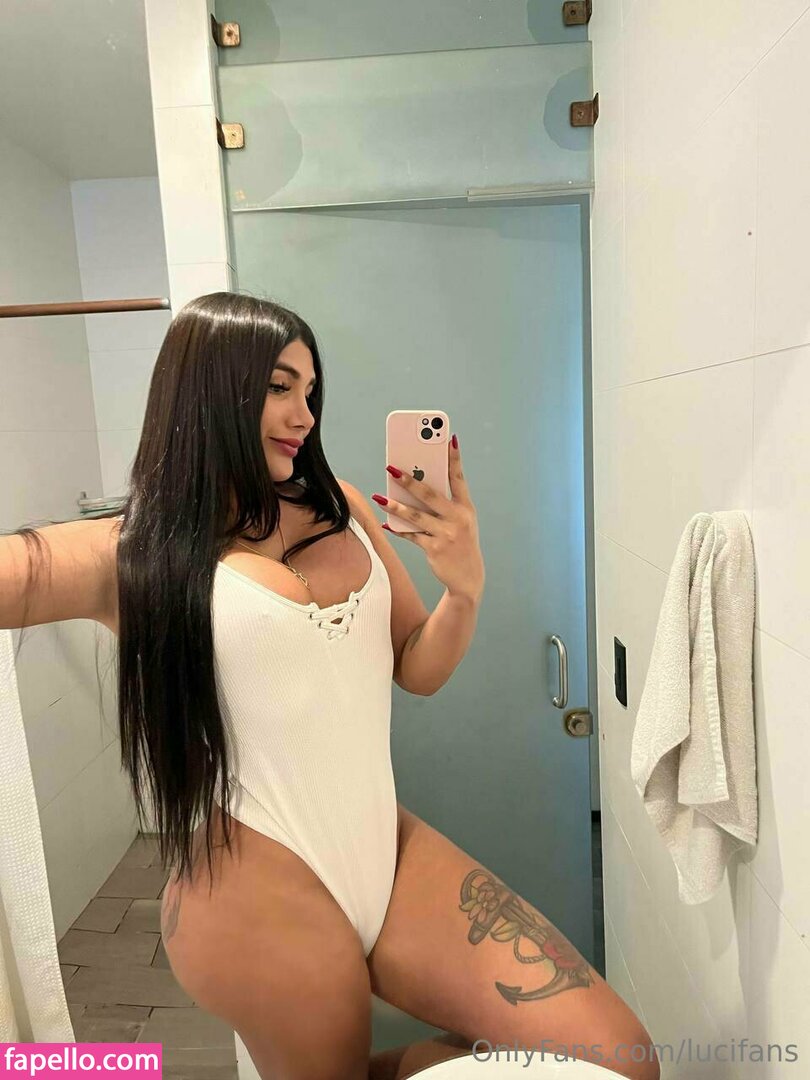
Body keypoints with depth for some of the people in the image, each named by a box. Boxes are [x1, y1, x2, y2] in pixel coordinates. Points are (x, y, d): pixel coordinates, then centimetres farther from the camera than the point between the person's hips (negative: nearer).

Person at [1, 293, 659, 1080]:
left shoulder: (344, 510, 5)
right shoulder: (129, 554, -8)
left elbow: (420, 671, 8)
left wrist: (464, 587, -10)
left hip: (394, 855, 5)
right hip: (260, 898, -4)